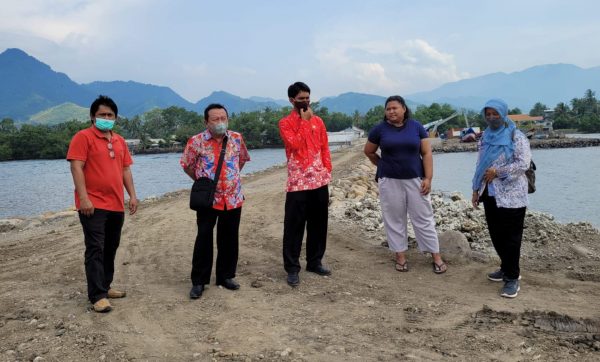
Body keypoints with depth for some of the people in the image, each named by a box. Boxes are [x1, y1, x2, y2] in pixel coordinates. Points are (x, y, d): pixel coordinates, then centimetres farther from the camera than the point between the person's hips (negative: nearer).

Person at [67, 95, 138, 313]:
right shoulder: (83, 137, -5)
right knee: (95, 250, -7)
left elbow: (126, 169, 18)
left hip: (116, 205, 7)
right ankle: (97, 296, -4)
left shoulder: (119, 141, 15)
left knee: (110, 248, 13)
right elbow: (76, 167, -12)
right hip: (93, 205, -7)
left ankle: (105, 287, 25)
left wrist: (132, 195, 9)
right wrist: (83, 198, -20)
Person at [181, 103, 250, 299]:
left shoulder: (237, 139, 2)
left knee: (229, 239, 11)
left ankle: (226, 276, 26)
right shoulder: (196, 141, -7)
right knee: (204, 240, 1)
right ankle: (198, 281, 12)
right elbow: (187, 165, 4)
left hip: (233, 199, 3)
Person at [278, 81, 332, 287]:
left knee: (319, 223, 12)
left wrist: (327, 170, 5)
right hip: (298, 181, -5)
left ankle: (314, 262, 26)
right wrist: (305, 121, -11)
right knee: (294, 225, -1)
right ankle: (292, 268, 8)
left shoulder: (318, 121, 13)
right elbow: (295, 145, -18)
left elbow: (324, 147, 14)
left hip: (320, 179, 5)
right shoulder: (285, 123, -2)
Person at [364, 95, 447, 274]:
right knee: (394, 219, 6)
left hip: (415, 179, 0)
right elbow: (368, 152, 12)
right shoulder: (380, 129, -2)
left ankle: (436, 256, 12)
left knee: (424, 218, 4)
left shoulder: (416, 127, 0)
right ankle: (400, 256, 17)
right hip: (389, 181, 0)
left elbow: (426, 153, -1)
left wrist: (428, 178, -8)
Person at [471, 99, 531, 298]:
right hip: (490, 194, 7)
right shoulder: (485, 137, 11)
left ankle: (513, 278, 8)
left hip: (511, 196, -7)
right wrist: (476, 189, 12)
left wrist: (497, 172, -17)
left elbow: (524, 164, -17)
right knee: (496, 235, 14)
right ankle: (506, 268, 31)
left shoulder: (516, 137, -9)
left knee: (511, 237, -2)